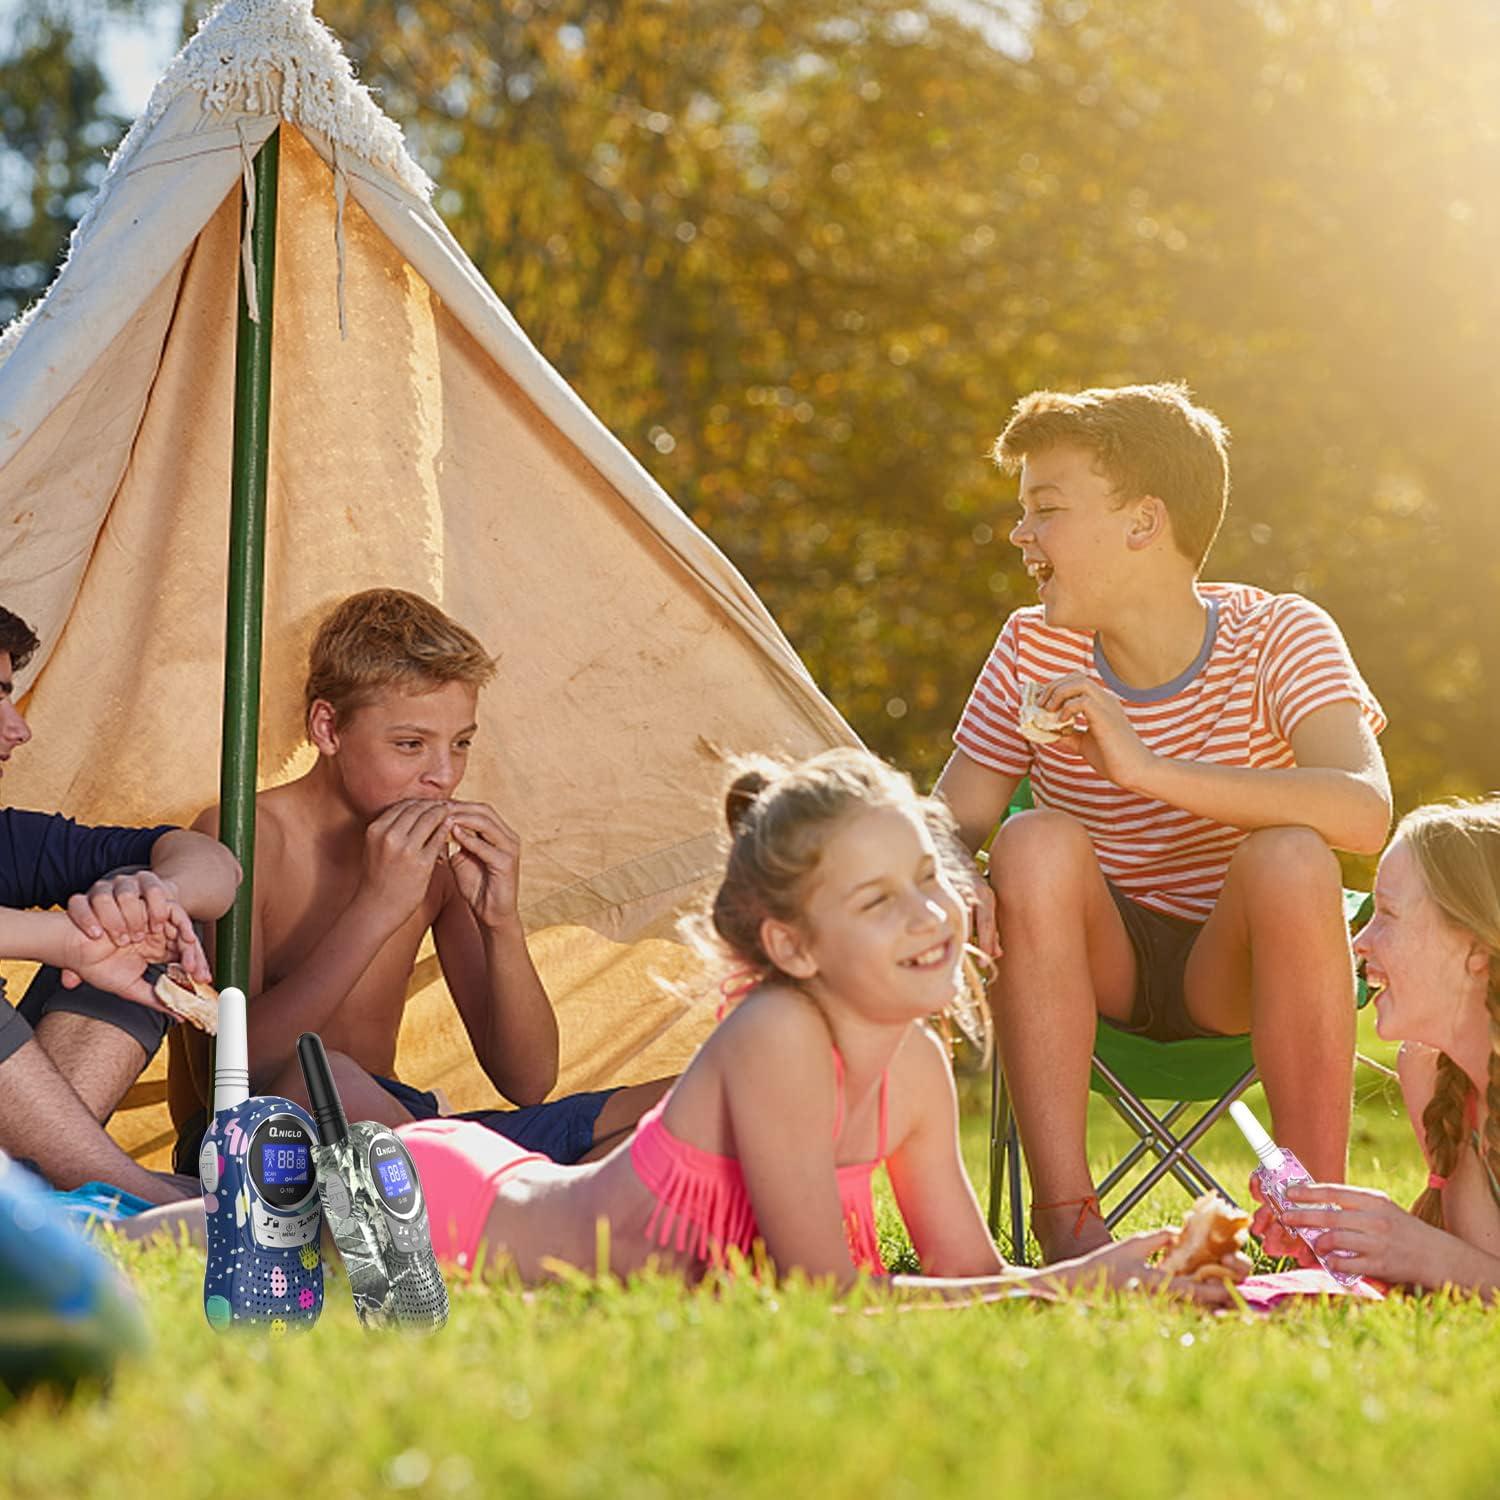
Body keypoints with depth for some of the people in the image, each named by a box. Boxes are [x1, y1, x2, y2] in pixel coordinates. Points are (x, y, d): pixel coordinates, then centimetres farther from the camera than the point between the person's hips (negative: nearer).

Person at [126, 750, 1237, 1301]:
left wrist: (1140, 1278, -21)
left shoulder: (917, 1067, -10)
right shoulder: (776, 1038, -32)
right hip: (444, 1214, -7)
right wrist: (1076, 1282, -30)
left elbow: (971, 1270, -4)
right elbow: (824, 1296, -33)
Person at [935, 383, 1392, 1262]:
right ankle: (1067, 1221, -28)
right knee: (1036, 843, -28)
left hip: (1239, 971, -2)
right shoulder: (1033, 652, -4)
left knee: (1290, 857, -33)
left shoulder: (1279, 638, -14)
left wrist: (1150, 769, -41)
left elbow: (1365, 811, -31)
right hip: (1100, 966, 2)